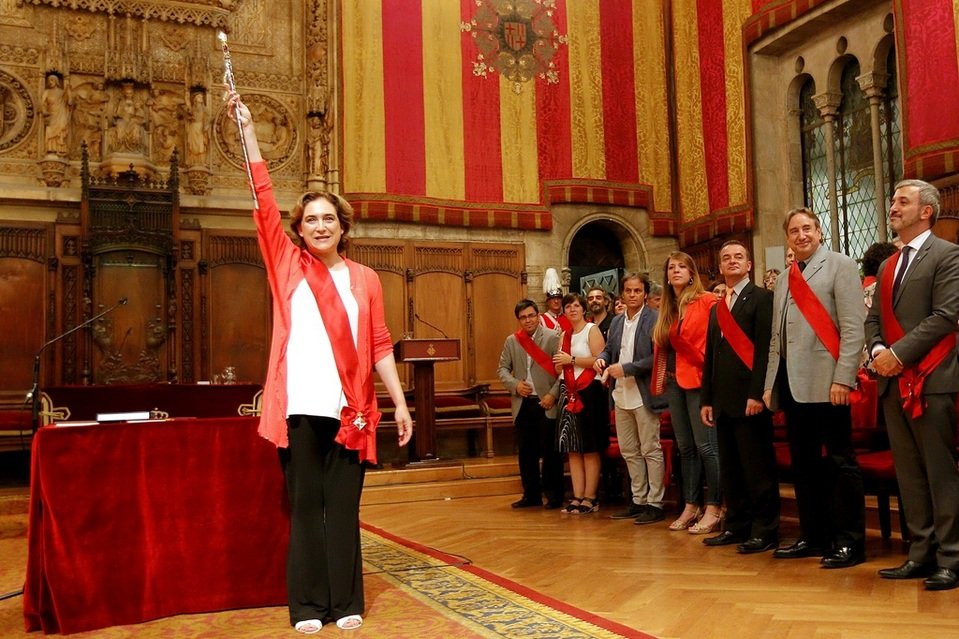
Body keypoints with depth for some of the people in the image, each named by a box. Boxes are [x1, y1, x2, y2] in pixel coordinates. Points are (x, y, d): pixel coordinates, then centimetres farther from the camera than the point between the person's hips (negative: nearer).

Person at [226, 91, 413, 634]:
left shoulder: (365, 278, 10)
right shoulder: (289, 266, 8)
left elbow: (380, 345, 8)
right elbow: (265, 200, 1)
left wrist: (400, 402, 2)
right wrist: (248, 130, -3)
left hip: (350, 408, 1)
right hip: (302, 405, -1)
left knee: (344, 504, 7)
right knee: (306, 503, 5)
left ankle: (347, 602, 16)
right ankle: (308, 605, 14)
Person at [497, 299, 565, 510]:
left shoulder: (552, 337, -4)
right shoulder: (512, 341, 9)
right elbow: (502, 368, 12)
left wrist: (553, 394, -15)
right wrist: (515, 384, -6)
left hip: (546, 404, -4)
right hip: (522, 405, 5)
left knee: (550, 452, 2)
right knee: (526, 452, 10)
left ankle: (554, 495, 13)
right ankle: (531, 494, 21)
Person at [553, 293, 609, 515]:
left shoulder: (592, 330, -3)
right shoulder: (565, 335, 18)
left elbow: (599, 360, -16)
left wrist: (571, 359, -12)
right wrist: (559, 363, 4)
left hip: (589, 392, -7)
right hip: (569, 392, 7)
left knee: (590, 448, -2)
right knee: (573, 448, 5)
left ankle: (590, 498, 3)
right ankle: (577, 497, 9)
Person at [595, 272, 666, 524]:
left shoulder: (654, 319, -10)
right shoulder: (616, 322, 12)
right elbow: (609, 348, 20)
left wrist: (625, 368, -18)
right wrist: (602, 358, -3)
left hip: (643, 395, -8)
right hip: (621, 396, 8)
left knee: (651, 451, 0)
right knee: (629, 452, 14)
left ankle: (655, 504, 8)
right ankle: (638, 501, 24)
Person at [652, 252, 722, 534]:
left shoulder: (707, 301, -5)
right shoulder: (667, 309, 14)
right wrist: (662, 380, 8)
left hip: (699, 379, -7)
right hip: (674, 382, 7)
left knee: (705, 446, -7)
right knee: (685, 447, 11)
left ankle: (714, 509, 2)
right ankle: (690, 506, 18)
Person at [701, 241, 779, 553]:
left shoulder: (762, 298, -2)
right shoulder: (716, 308, 20)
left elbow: (765, 348, -12)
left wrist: (757, 393, -19)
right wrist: (706, 399, 14)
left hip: (749, 398, -7)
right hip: (723, 399, 8)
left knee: (758, 467, -3)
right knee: (730, 468, 11)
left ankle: (764, 530, 5)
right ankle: (737, 525, 19)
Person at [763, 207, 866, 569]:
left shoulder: (840, 266, -1)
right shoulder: (785, 279, 19)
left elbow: (852, 326, -10)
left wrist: (843, 378, -17)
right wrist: (770, 384, 13)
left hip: (826, 382, -7)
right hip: (792, 384, 7)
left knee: (839, 461, -1)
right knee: (803, 463, 12)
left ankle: (850, 542, 7)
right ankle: (813, 537, 22)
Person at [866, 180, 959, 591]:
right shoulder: (888, 265, 20)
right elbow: (874, 318, 16)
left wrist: (899, 353, -15)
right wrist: (877, 350, -4)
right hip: (894, 382, 7)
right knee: (908, 473, 9)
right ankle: (921, 553, 17)